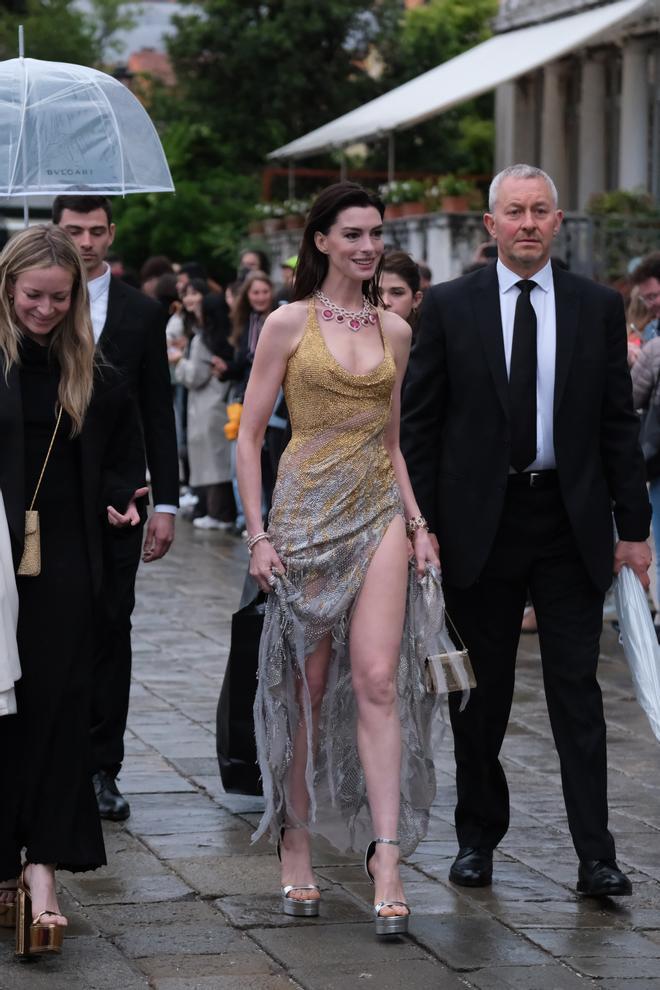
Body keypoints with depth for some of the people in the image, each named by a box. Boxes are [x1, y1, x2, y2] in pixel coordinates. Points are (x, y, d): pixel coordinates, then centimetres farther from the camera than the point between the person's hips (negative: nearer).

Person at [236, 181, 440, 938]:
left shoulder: (394, 330, 11)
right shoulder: (290, 323, -1)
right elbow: (249, 435, -1)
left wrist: (416, 520, 9)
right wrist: (258, 534, -8)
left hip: (378, 513, 2)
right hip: (307, 509, -2)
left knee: (377, 681, -9)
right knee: (305, 684, 3)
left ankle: (385, 856, -12)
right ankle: (295, 843, 16)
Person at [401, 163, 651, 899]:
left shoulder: (598, 308, 5)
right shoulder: (449, 306, 1)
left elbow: (619, 423, 6)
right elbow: (418, 423, 2)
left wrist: (633, 526, 2)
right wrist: (418, 523, -3)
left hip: (570, 522, 0)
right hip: (479, 521, 0)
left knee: (577, 688, -2)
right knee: (481, 692, 9)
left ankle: (595, 856, -3)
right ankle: (478, 838, 21)